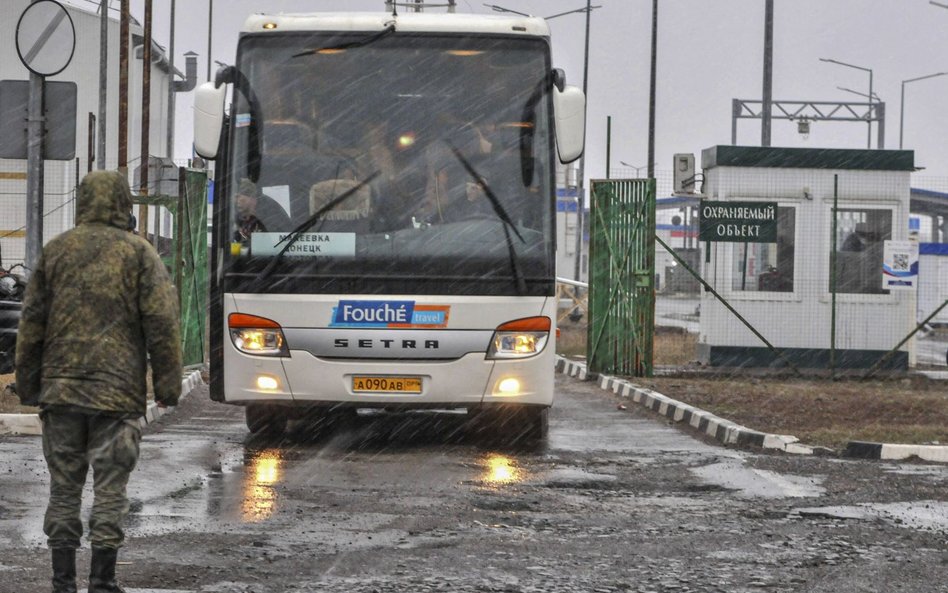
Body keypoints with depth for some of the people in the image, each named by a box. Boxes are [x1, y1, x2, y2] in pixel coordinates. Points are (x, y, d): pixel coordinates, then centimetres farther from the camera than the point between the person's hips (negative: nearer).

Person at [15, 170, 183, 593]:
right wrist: (168, 385, 0)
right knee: (110, 489, 1)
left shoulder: (55, 250, 7)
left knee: (63, 487, 8)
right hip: (118, 392, -2)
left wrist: (28, 384, 15)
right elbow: (161, 322, -5)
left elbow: (32, 322, 8)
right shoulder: (139, 253, 0)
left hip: (61, 388, 3)